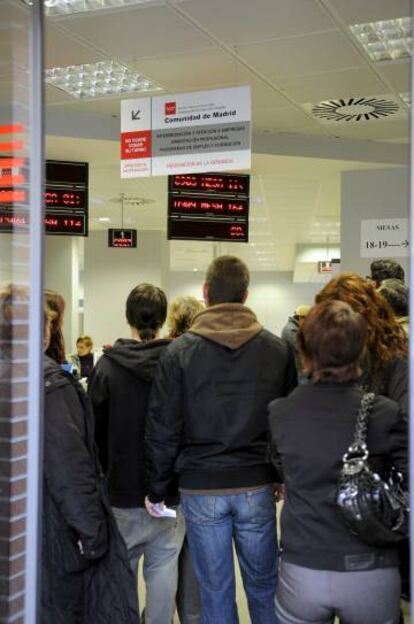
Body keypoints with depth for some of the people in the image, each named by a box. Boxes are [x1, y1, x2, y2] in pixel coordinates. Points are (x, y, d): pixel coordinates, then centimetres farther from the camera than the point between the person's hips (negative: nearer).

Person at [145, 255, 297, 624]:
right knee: (264, 586, 16)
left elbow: (162, 430, -5)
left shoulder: (180, 352, -6)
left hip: (200, 490, -1)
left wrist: (157, 489, 5)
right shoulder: (278, 349, -1)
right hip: (257, 487, 1)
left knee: (215, 593, 10)